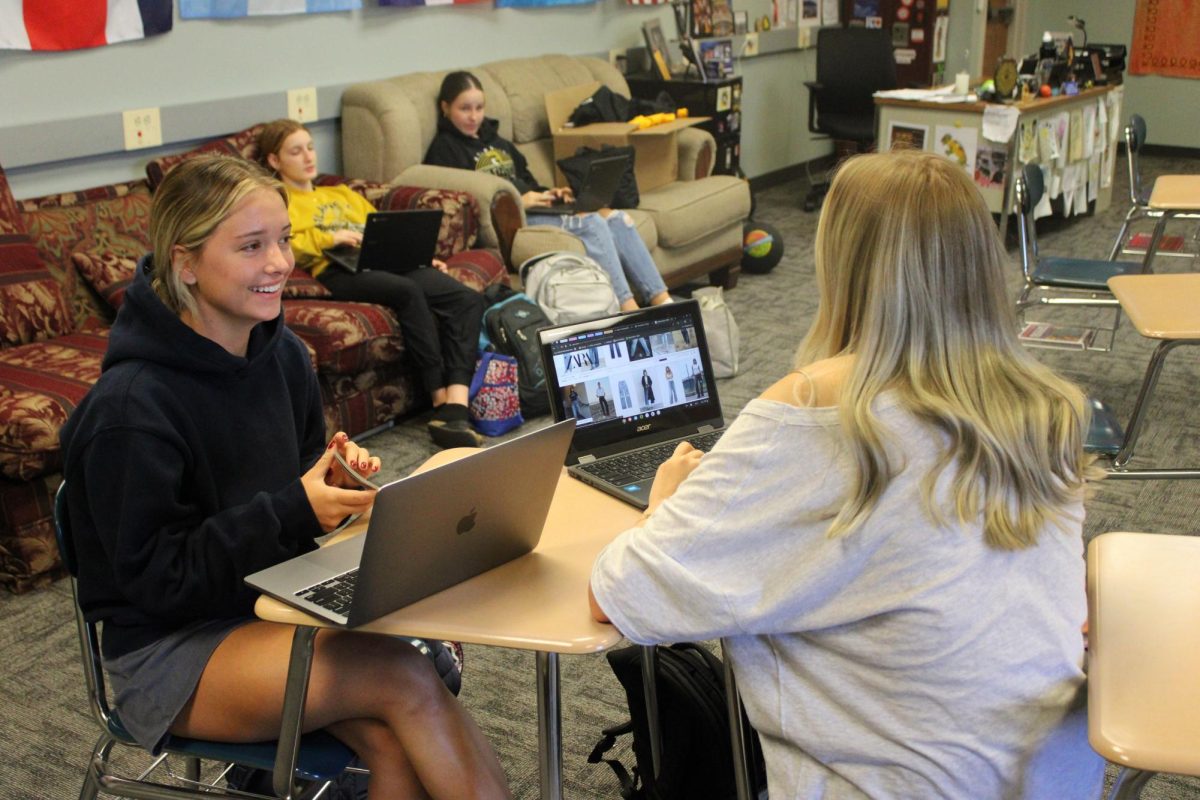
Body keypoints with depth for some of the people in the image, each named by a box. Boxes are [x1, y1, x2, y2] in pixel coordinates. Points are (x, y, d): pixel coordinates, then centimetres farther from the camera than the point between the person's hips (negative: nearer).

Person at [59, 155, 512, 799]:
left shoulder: (282, 354, 2)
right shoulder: (131, 409, -20)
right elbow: (157, 578, -17)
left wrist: (338, 474, -8)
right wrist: (292, 510, -25)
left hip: (278, 603, 6)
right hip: (171, 646, -6)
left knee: (395, 742, -22)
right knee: (407, 675, -26)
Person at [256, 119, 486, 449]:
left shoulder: (342, 194, 39)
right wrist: (328, 237, -10)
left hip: (387, 261, 7)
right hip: (339, 270, -6)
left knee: (468, 299, -21)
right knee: (409, 291, -38)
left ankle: (456, 410, -36)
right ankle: (441, 400, -33)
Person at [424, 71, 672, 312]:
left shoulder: (493, 139, 26)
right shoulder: (444, 149, 0)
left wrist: (547, 194, 7)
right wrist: (518, 199, -18)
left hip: (528, 208, 8)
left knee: (617, 218, -12)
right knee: (591, 223, -27)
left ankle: (661, 301, -15)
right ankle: (627, 309, -30)